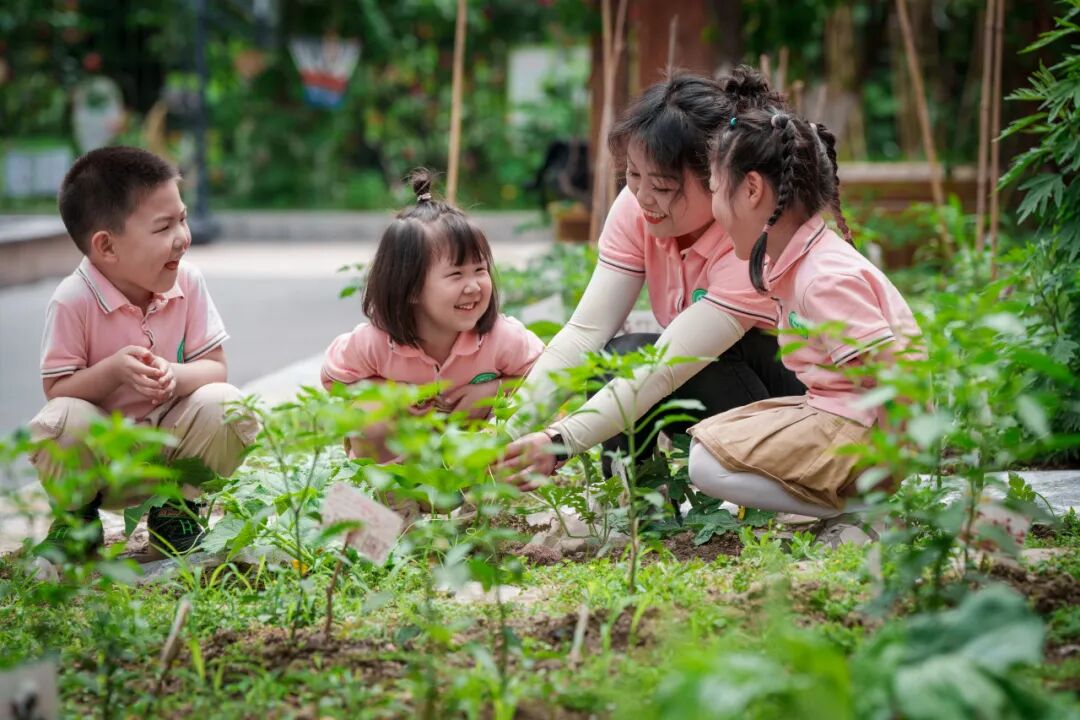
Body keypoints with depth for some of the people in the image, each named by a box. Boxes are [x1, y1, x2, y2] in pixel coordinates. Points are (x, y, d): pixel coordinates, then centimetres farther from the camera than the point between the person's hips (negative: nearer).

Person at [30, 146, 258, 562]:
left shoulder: (188, 283, -8)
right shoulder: (73, 301, -20)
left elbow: (215, 367, -7)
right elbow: (56, 388, -16)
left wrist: (174, 376, -30)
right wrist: (115, 369, -34)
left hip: (171, 436, 3)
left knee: (226, 407, -26)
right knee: (61, 421, -36)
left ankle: (177, 507, 3)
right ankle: (77, 517, 0)